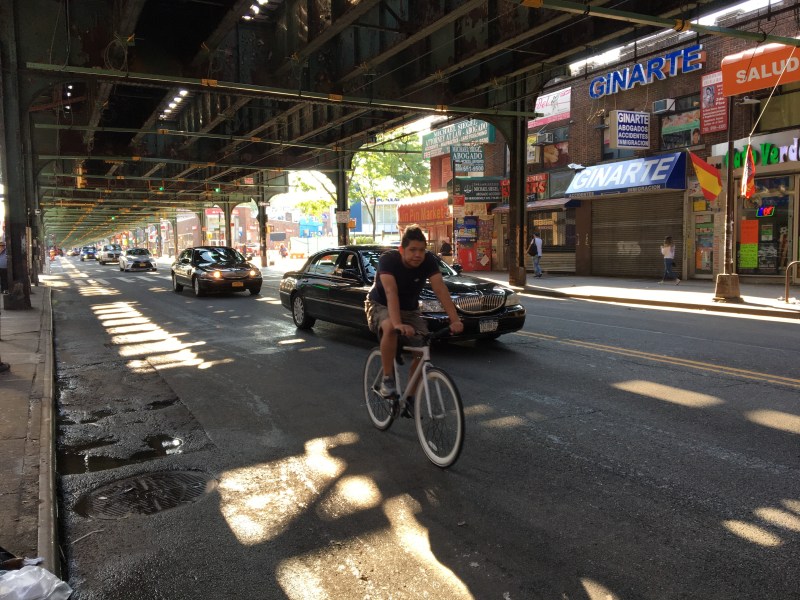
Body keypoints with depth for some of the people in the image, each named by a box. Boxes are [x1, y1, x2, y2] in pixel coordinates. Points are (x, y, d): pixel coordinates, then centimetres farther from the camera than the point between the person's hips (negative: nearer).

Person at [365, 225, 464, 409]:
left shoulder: (428, 261, -18)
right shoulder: (388, 259, -28)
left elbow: (440, 290, -27)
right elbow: (391, 292, -40)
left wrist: (455, 319, -40)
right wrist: (398, 323, -54)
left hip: (409, 309, 4)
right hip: (381, 306, -4)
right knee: (390, 328, -39)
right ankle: (387, 379, -22)